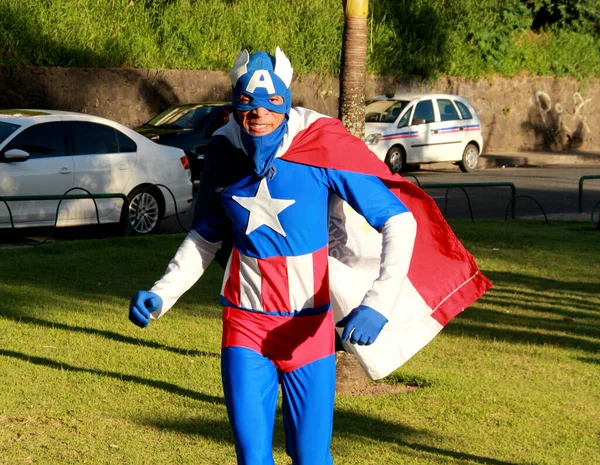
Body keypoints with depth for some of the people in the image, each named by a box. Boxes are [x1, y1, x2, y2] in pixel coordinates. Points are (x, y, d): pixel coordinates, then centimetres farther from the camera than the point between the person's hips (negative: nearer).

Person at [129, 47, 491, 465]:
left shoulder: (321, 146, -14)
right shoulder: (226, 152, -2)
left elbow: (400, 223, -15)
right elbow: (205, 238, 14)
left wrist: (377, 305, -27)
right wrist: (162, 294, 0)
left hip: (308, 326, -2)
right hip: (245, 325, 2)